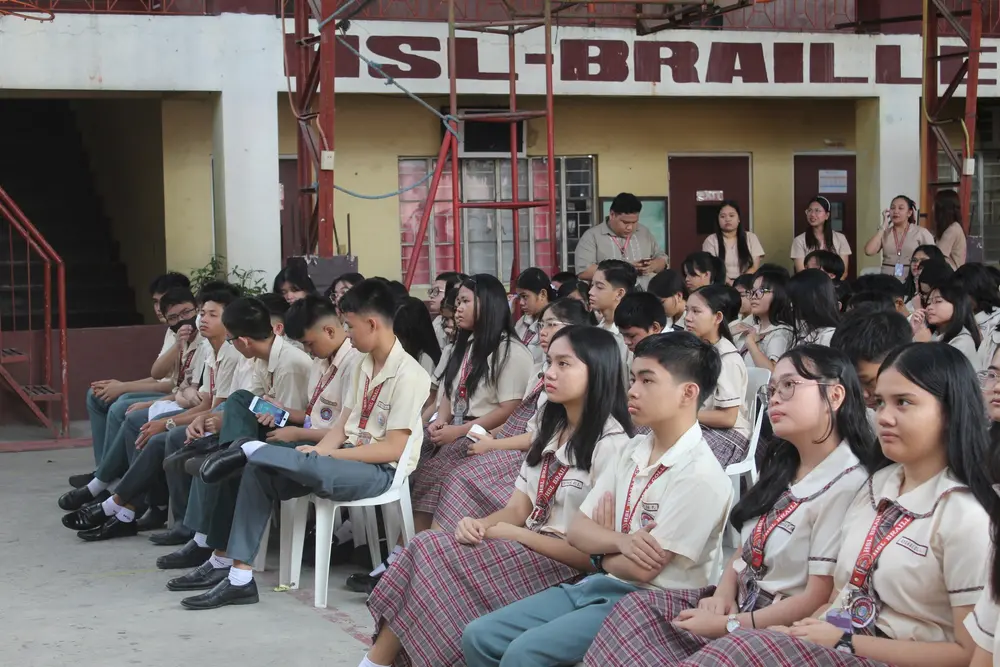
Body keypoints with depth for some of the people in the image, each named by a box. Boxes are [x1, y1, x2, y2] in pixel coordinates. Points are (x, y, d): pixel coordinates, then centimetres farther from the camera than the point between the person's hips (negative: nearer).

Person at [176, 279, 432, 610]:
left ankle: (249, 449, -10)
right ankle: (239, 577, -10)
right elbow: (343, 425, 10)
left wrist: (326, 454, -18)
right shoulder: (364, 365, 11)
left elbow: (393, 448, -20)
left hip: (382, 471, -9)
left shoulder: (408, 375, -15)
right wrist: (319, 450, -11)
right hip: (351, 458, 9)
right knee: (259, 473, -7)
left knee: (312, 469, -38)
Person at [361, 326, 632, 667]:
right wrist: (479, 524, -11)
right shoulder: (551, 430, 15)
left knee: (433, 555, -19)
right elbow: (516, 510, 11)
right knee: (427, 547, -15)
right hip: (525, 548, 8)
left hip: (566, 568, -8)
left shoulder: (611, 444, -13)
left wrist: (516, 534, -13)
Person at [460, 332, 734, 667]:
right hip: (598, 586, 8)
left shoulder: (700, 476, -17)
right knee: (479, 637, -2)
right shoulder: (633, 450, 9)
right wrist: (620, 541, -14)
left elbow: (643, 568, -20)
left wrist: (602, 552, 1)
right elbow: (577, 530, 7)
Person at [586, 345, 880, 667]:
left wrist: (728, 626, -17)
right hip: (739, 602, 9)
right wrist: (723, 592, -4)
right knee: (636, 608, -8)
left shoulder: (846, 485, -18)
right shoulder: (782, 466, 11)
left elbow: (818, 599, -20)